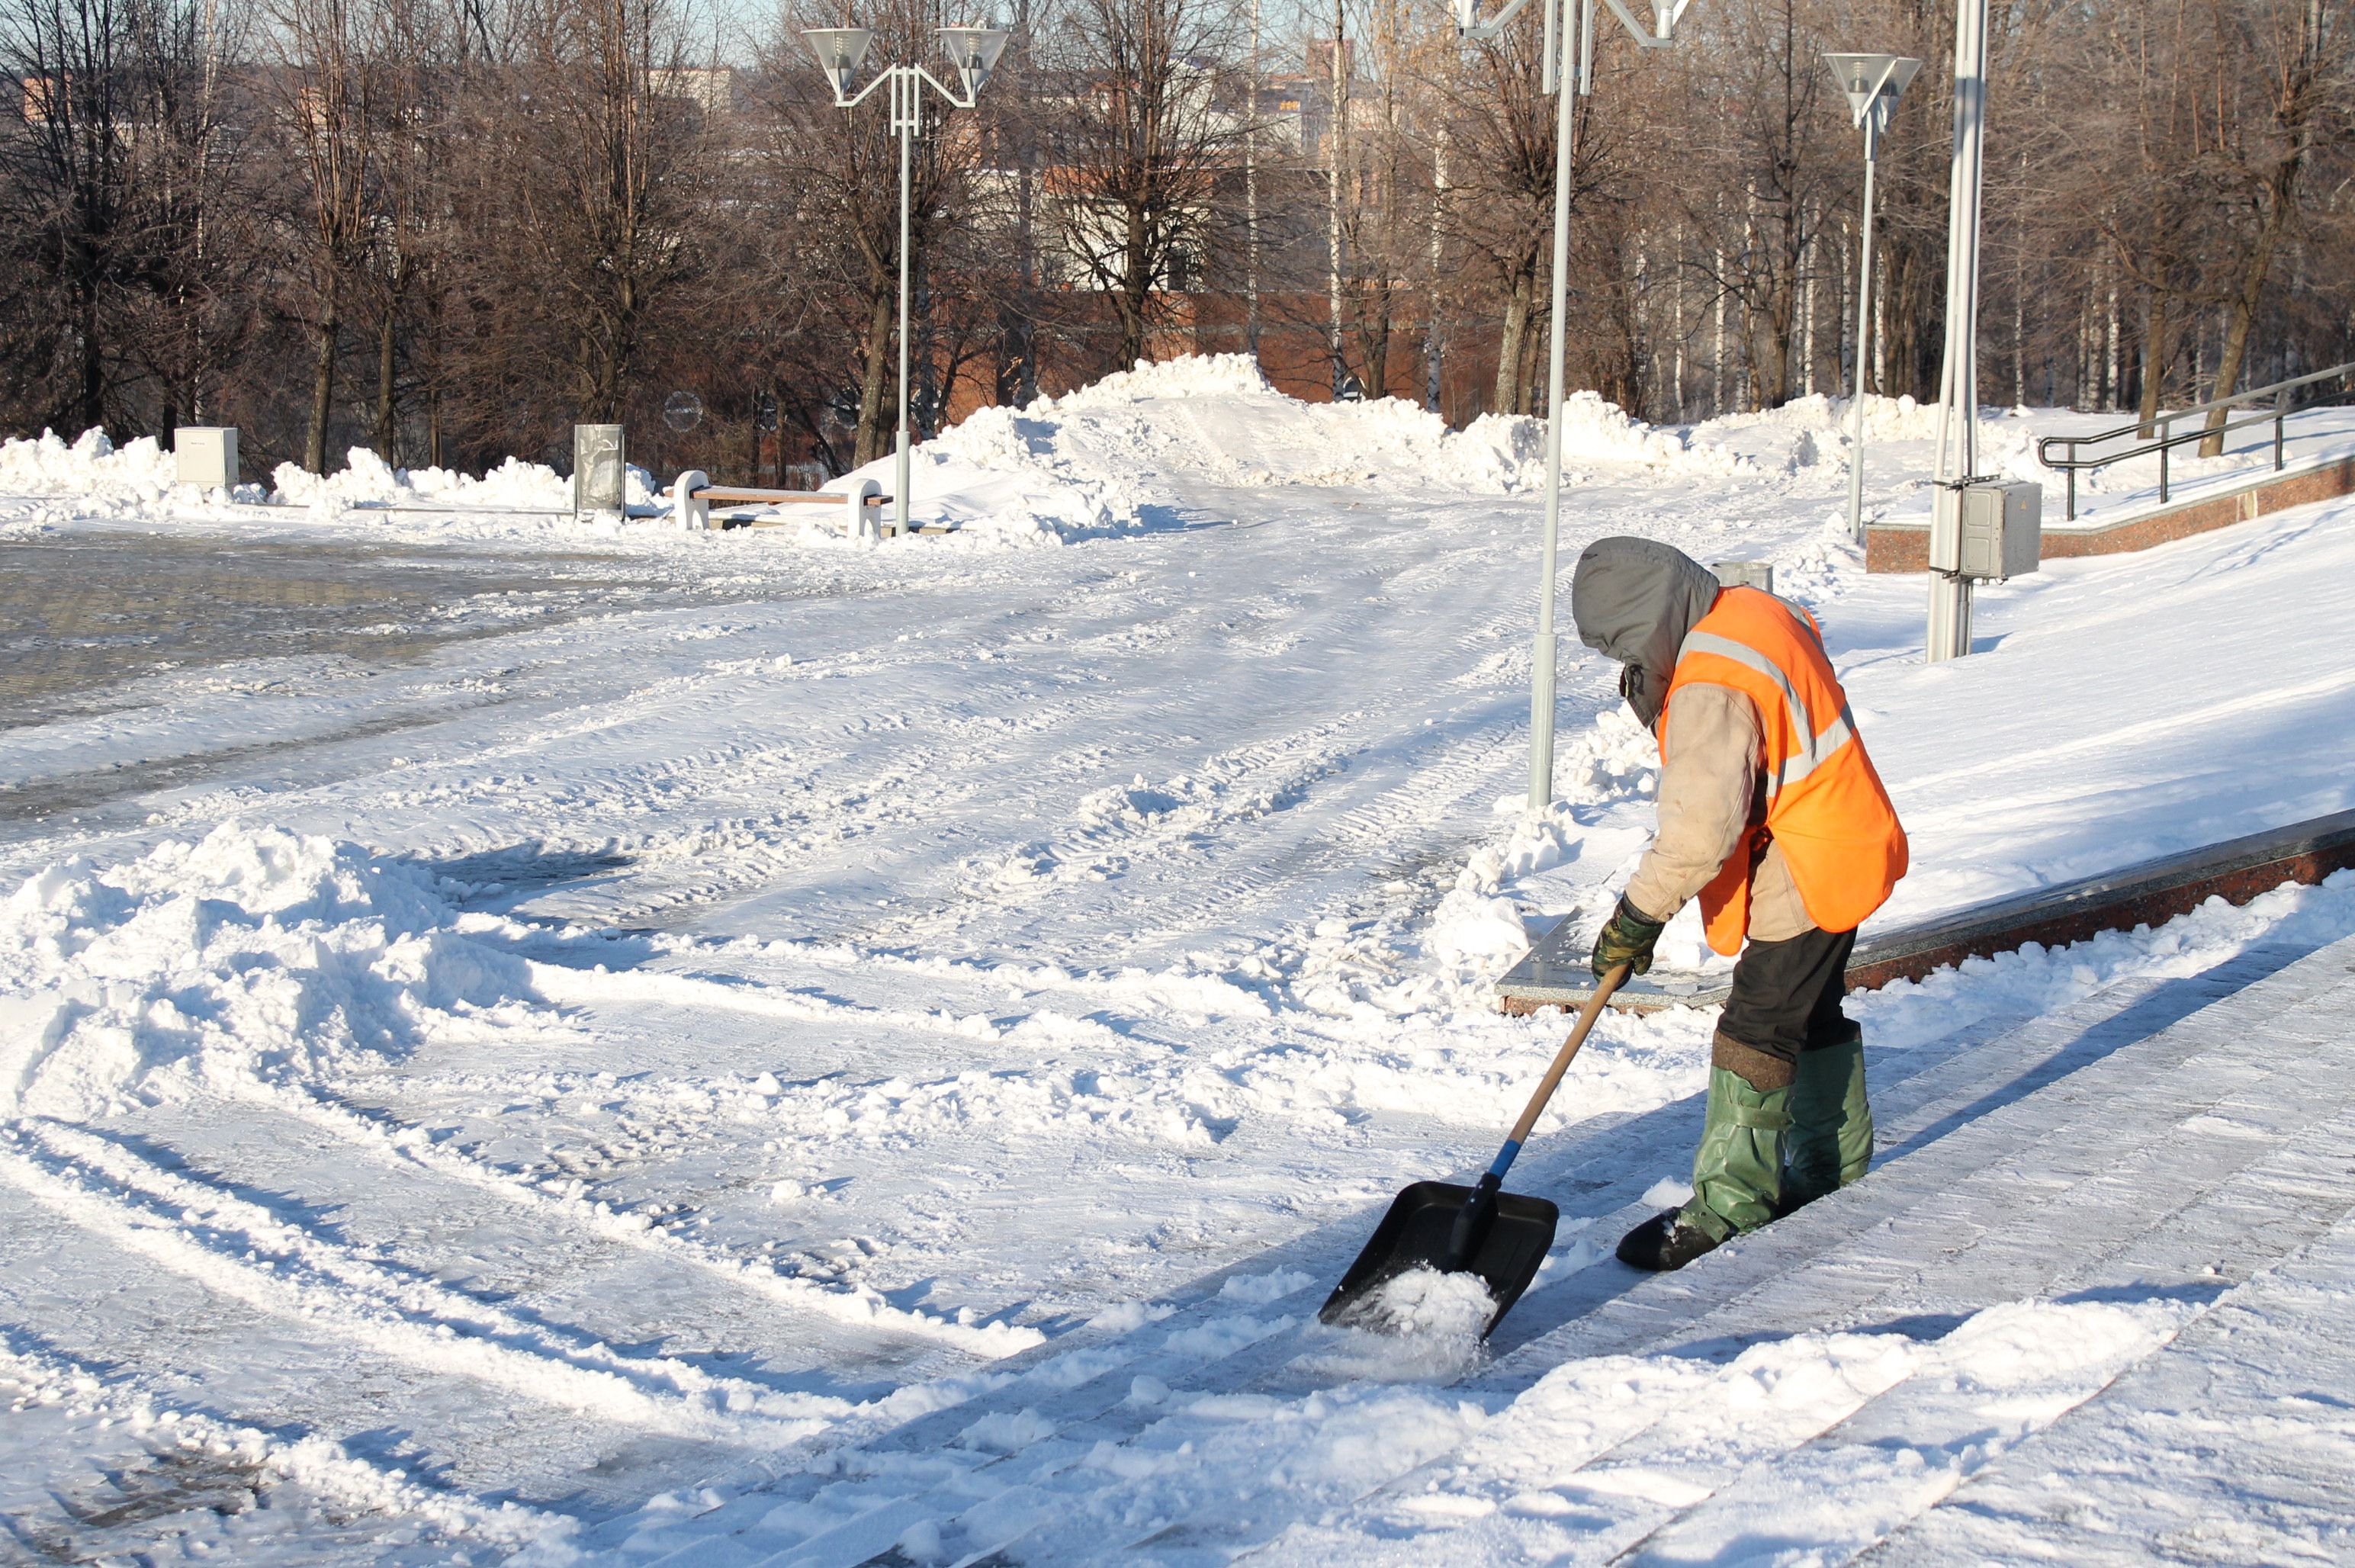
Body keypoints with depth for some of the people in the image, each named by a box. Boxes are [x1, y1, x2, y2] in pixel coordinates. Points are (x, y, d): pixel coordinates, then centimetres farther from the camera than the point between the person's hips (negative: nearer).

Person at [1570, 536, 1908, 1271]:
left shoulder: (1712, 689, -26)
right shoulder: (1754, 613, 4)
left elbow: (1701, 824, -29)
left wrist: (1639, 914, -22)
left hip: (1806, 876, -11)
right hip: (1839, 855, 11)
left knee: (1755, 1033, -7)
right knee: (1814, 1016, 21)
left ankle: (1729, 1207, -3)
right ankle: (1836, 1173, 35)